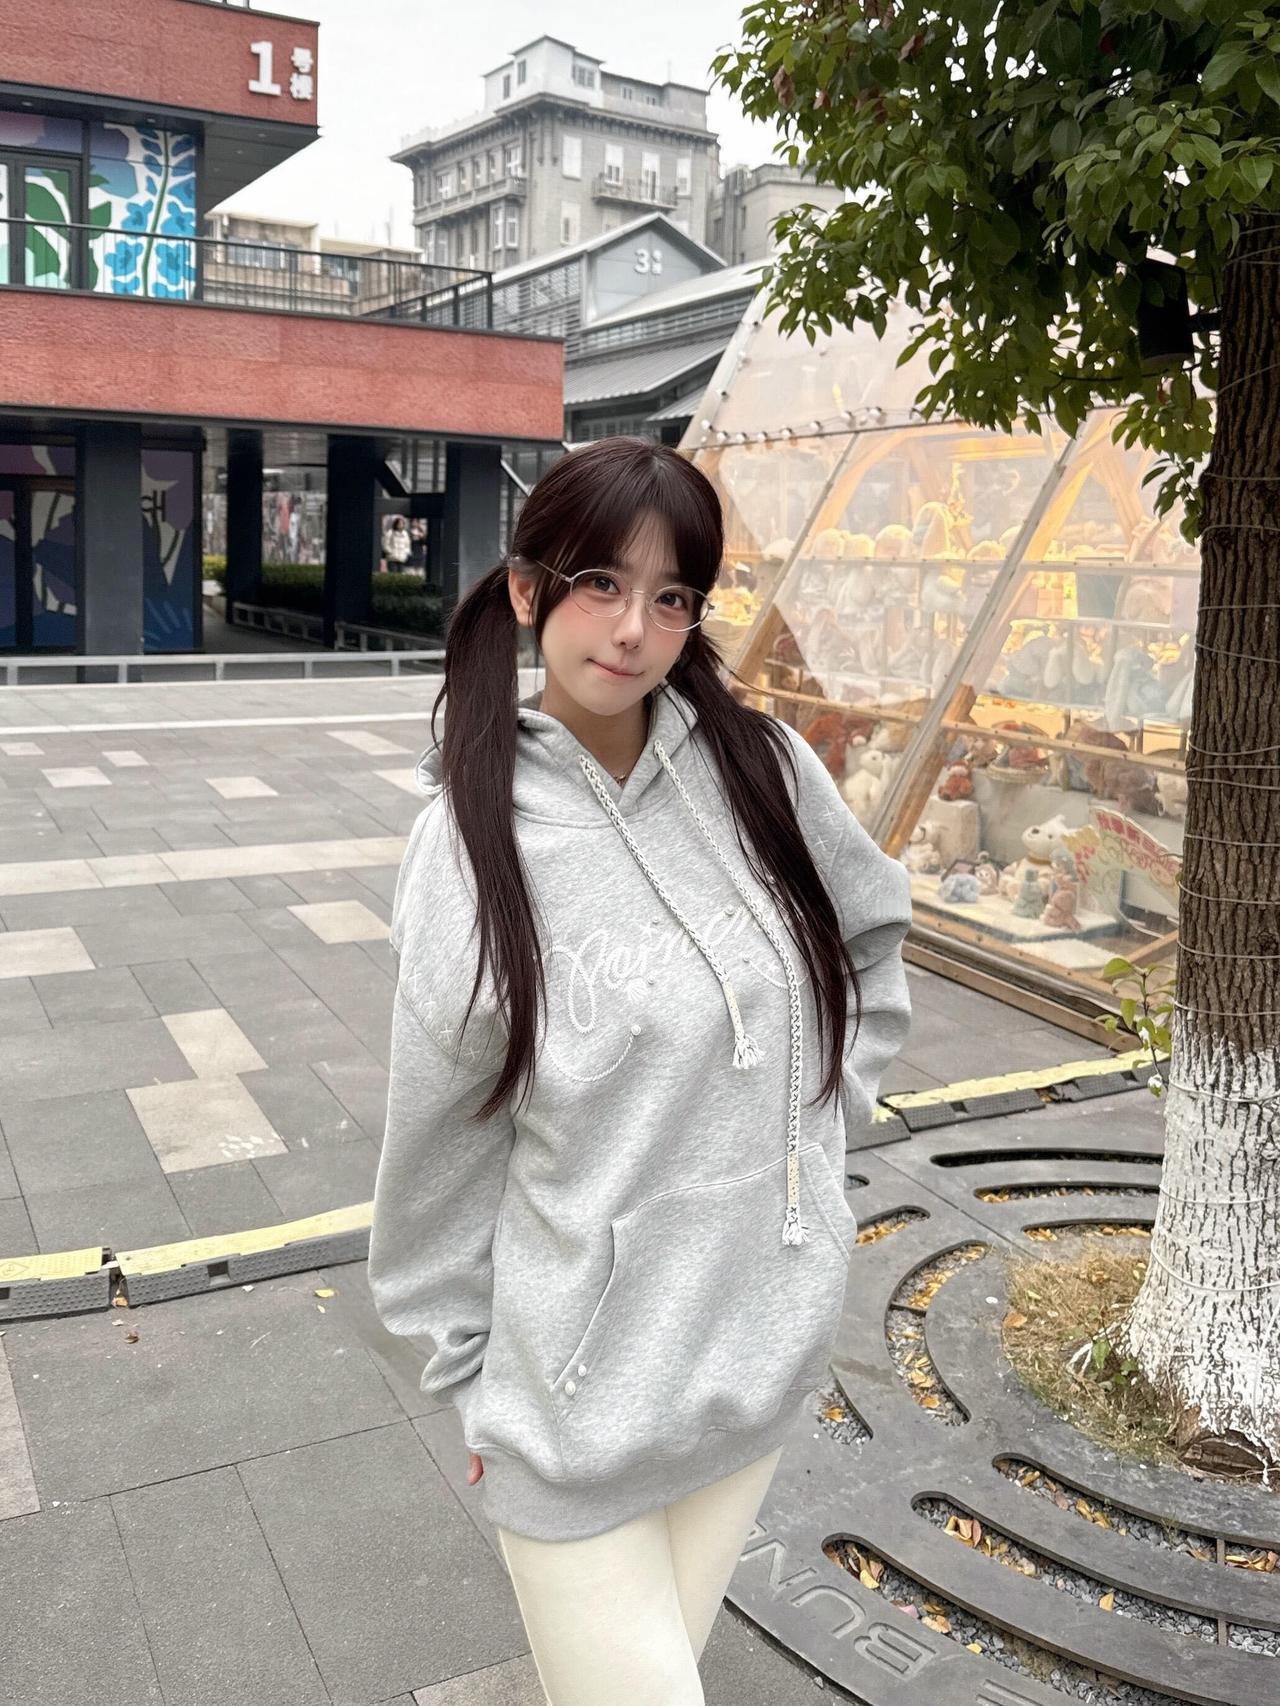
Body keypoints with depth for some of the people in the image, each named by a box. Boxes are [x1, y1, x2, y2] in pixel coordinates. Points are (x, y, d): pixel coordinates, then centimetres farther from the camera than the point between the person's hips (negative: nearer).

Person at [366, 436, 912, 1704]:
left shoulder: (765, 769, -7)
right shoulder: (474, 839, -15)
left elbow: (874, 934, 13)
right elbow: (441, 1137, -7)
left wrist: (823, 1109, 6)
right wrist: (465, 1371, 1)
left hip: (767, 1348, 4)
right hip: (577, 1391, -3)